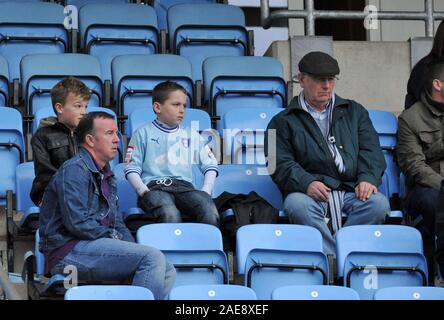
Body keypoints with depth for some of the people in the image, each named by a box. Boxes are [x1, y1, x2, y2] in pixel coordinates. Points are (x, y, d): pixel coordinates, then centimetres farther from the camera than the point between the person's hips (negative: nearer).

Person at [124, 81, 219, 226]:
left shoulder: (191, 135, 23)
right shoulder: (144, 133, 13)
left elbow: (210, 165, 19)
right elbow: (132, 167, 8)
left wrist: (206, 191, 1)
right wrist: (143, 190, -9)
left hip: (184, 186, 3)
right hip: (154, 187, -3)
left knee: (210, 211, -32)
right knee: (170, 214, -39)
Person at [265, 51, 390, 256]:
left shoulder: (354, 112, 26)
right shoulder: (284, 121, 17)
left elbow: (371, 151, 14)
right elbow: (281, 164, 3)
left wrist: (368, 178, -8)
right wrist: (306, 183, -17)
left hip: (352, 192, 2)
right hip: (311, 192, -2)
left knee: (378, 203, -31)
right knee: (296, 205, -36)